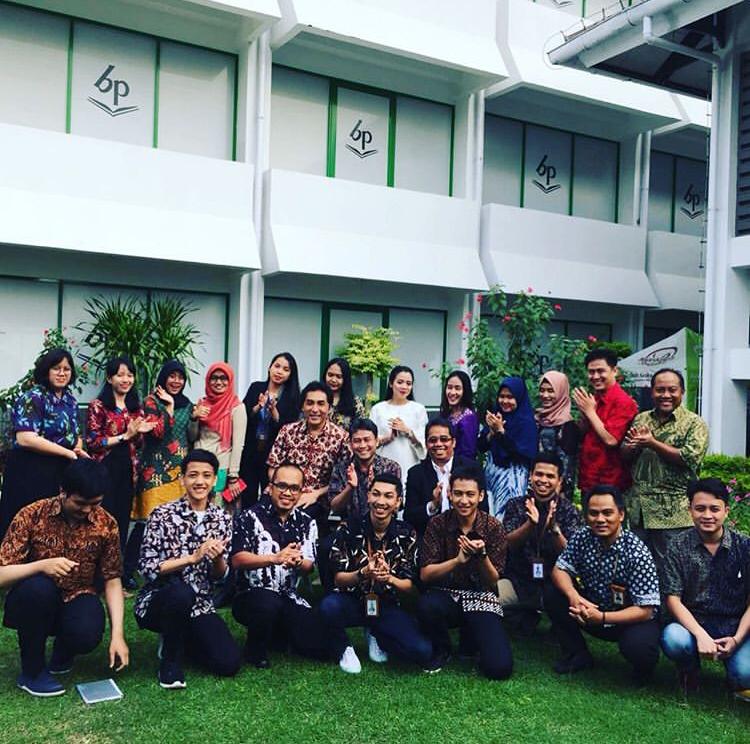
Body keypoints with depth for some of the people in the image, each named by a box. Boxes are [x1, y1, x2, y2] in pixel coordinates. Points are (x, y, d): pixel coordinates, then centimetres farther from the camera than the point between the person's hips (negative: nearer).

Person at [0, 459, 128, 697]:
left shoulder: (106, 524, -9)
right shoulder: (31, 516, -15)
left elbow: (112, 580, -4)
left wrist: (117, 635, -13)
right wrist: (42, 565, -36)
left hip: (77, 599, 1)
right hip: (34, 602, -1)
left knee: (88, 635, -32)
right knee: (38, 587, -35)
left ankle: (63, 650, 9)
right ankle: (32, 671, -11)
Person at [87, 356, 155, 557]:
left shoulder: (136, 407, 11)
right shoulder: (98, 406, -5)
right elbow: (93, 442, -11)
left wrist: (139, 433, -6)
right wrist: (125, 435, -15)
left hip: (128, 469, 5)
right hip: (105, 468, -5)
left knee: (123, 519, 9)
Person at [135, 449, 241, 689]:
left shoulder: (222, 518, 1)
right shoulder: (163, 514, -11)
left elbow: (220, 576, 4)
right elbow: (146, 567, -16)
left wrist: (218, 558, -19)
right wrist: (193, 557, -26)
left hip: (199, 605, 4)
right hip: (158, 601, -4)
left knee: (229, 663, -14)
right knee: (181, 592, -38)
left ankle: (179, 638, 16)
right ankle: (170, 659, -10)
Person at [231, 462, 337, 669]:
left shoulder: (307, 523, 8)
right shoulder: (250, 517, -5)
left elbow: (308, 568, 1)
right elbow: (237, 560, -16)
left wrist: (298, 562, -24)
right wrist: (275, 558, -29)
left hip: (289, 598, 4)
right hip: (251, 595, -4)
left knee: (323, 646, -10)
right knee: (268, 603, -39)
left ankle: (279, 633, 20)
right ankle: (255, 649, -6)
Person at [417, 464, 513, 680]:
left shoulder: (494, 528, -7)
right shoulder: (437, 524, -7)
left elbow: (493, 582, -6)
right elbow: (425, 574, -11)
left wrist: (481, 555, -26)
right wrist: (459, 560, -27)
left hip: (481, 597, -1)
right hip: (446, 594, 1)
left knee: (500, 667, -22)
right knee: (426, 606, -35)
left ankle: (470, 638, 13)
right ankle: (441, 650, -1)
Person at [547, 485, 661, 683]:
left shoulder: (637, 553, -25)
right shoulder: (581, 538, -11)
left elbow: (645, 610, -23)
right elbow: (560, 570, -5)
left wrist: (601, 618, -36)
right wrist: (574, 596, -29)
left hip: (630, 620, -4)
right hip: (592, 610, 5)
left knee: (638, 648, -35)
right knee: (552, 594, -15)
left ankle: (643, 667, 6)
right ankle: (577, 655, 5)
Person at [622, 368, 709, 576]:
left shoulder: (694, 424, -4)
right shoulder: (640, 419, 12)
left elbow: (691, 458, -18)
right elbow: (624, 455, 12)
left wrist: (653, 443, -16)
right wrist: (635, 445, -10)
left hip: (672, 514, -5)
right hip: (638, 510, 5)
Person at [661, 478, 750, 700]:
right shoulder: (679, 546, -4)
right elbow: (673, 599, -8)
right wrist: (701, 635, -23)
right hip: (693, 623, 0)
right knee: (672, 639, -33)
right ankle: (689, 670, 5)